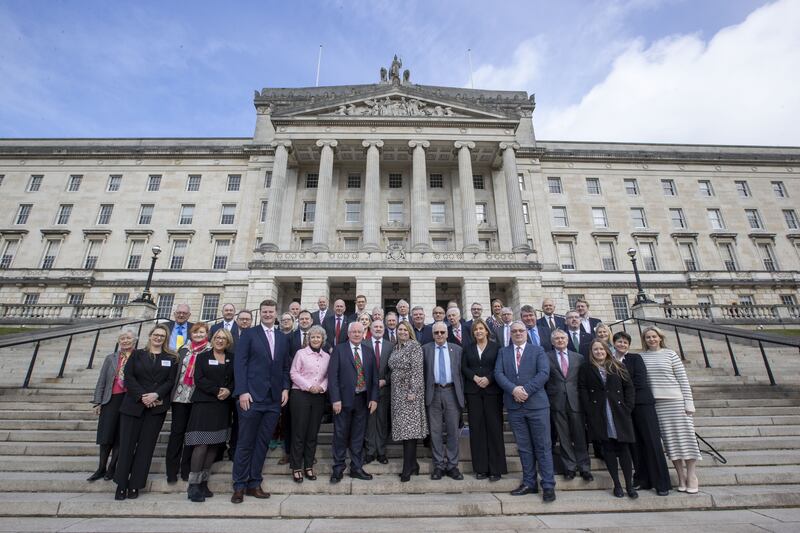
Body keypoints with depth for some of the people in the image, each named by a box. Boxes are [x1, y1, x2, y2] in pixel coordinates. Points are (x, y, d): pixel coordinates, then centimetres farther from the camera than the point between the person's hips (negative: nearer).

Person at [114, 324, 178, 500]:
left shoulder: (171, 359, 6)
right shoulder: (137, 354, 8)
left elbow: (170, 381, 0)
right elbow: (129, 377, -1)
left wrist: (156, 395, -16)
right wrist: (142, 396, -13)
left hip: (157, 407, 0)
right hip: (133, 405, 0)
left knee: (146, 446, 3)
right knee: (127, 444, 2)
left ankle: (135, 485, 14)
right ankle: (121, 484, 15)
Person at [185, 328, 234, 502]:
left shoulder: (232, 359, 12)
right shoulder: (202, 356, 4)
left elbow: (236, 379, 8)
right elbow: (199, 379, -6)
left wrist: (229, 390, -11)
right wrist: (217, 390, -14)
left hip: (223, 406, 3)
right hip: (204, 404, -3)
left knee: (215, 444, 5)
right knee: (202, 444, -8)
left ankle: (203, 482, 16)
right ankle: (193, 485, 2)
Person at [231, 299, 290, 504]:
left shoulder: (283, 338, 12)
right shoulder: (248, 334, 1)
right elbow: (239, 363, -5)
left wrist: (285, 388, 2)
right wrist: (242, 391, -13)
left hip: (274, 398, 4)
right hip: (252, 396, -4)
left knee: (263, 443, 9)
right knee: (245, 443, 5)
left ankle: (254, 484, 21)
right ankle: (239, 486, 19)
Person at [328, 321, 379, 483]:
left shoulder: (369, 351, 8)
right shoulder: (339, 349, -3)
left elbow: (374, 376, 8)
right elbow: (332, 375, -7)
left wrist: (374, 398, 0)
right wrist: (336, 399, -13)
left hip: (363, 399, 3)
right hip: (344, 399, -3)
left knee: (358, 436, 12)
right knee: (341, 435, 7)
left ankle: (356, 468, 26)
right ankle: (338, 469, 23)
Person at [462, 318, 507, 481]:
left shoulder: (496, 347, 3)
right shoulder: (468, 349, 11)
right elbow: (464, 367, 5)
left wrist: (488, 378, -14)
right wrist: (475, 377, -10)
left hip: (492, 391, -2)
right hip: (473, 392, 2)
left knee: (494, 428, -1)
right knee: (476, 429, 4)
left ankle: (496, 469, 10)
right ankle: (480, 468, 13)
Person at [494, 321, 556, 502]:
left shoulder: (538, 350, 5)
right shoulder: (503, 352, 11)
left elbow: (544, 373, -7)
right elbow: (498, 373, 0)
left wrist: (526, 390, -16)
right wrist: (513, 389, -15)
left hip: (537, 404, -2)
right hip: (514, 406, 2)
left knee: (543, 446, 3)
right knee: (524, 447, 11)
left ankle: (548, 485, 14)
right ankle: (529, 483, 22)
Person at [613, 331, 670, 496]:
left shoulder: (635, 358, 3)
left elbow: (639, 381, -8)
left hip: (641, 402, -2)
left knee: (652, 441, -1)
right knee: (635, 444, 6)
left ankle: (662, 483, 9)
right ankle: (643, 480, 16)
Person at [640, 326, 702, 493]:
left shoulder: (670, 354, 1)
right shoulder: (641, 357, 5)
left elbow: (683, 379, 0)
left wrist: (689, 402, -4)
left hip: (675, 401, -1)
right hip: (655, 404, 1)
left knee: (685, 437, 2)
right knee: (669, 440, 5)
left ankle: (691, 478, 14)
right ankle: (681, 478, 16)